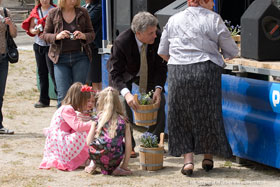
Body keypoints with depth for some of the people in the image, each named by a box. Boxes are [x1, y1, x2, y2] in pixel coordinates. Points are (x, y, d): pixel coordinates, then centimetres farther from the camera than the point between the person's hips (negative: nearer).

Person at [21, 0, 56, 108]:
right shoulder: (35, 12, 11)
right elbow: (30, 28, 14)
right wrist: (34, 31, -8)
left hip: (51, 45, -6)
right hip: (39, 45, 6)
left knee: (53, 73, -9)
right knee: (42, 73, 9)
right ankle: (43, 100, 15)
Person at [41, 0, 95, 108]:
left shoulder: (82, 12, 5)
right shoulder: (53, 13, 3)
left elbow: (92, 34, 10)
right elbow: (45, 35, 7)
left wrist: (83, 36, -12)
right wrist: (57, 36, -14)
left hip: (80, 57, 1)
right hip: (61, 58, -1)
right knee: (63, 95, -7)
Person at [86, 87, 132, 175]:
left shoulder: (98, 119, 8)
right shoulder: (123, 121, 8)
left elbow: (89, 142, 6)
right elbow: (128, 144, 5)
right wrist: (125, 165, 14)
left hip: (96, 157, 1)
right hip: (114, 160, -1)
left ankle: (93, 165, 16)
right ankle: (115, 168, 11)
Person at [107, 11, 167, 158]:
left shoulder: (157, 38, -29)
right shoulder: (121, 42, -38)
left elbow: (161, 66, -17)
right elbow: (115, 73, -35)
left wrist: (158, 88, -31)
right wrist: (126, 93, -52)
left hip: (147, 73, 3)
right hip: (123, 74, -3)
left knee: (159, 101, -5)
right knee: (122, 105, -15)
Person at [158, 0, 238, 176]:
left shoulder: (174, 20, 11)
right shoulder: (214, 19, 0)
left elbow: (163, 52, 17)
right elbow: (232, 52, 3)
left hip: (178, 74, 2)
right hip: (206, 71, -2)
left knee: (182, 116, 11)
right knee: (208, 114, 13)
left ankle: (188, 160, 1)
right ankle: (208, 157, 25)